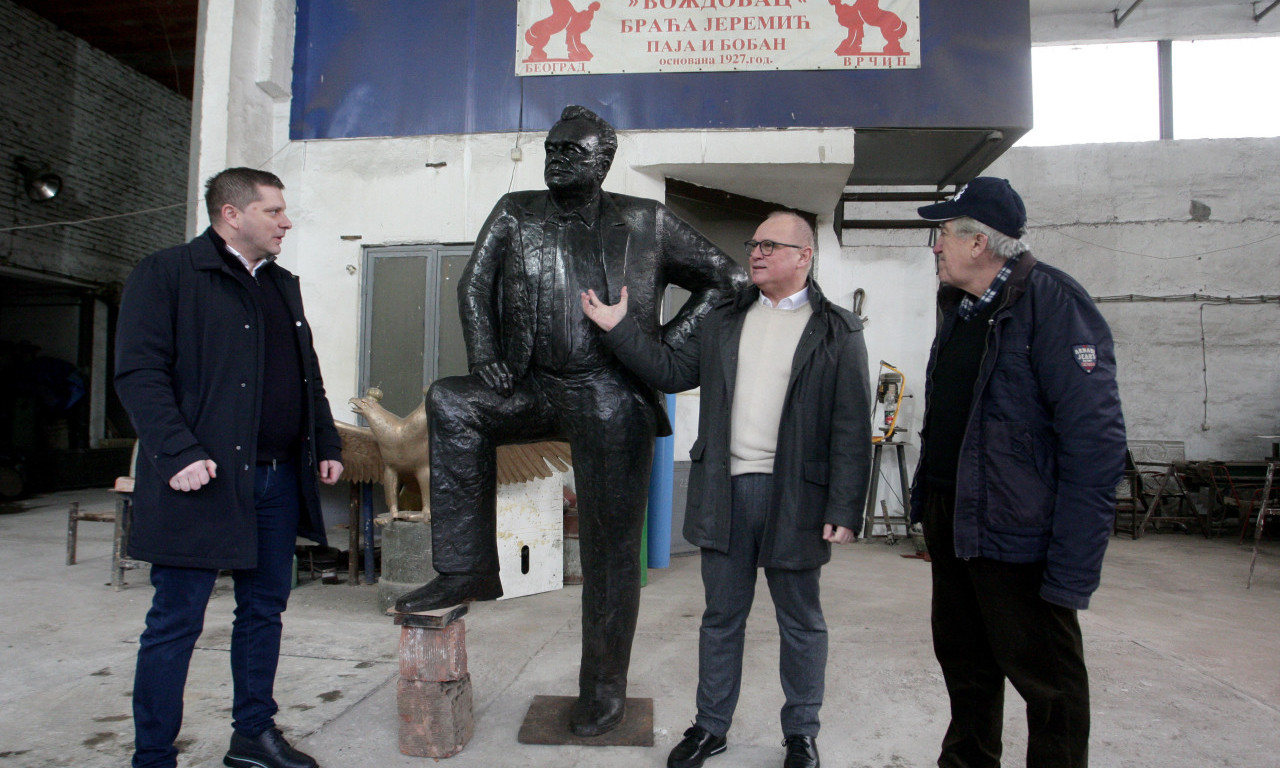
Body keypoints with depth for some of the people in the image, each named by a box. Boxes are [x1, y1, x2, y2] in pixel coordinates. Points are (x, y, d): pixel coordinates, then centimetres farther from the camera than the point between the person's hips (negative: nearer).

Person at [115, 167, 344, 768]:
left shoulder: (283, 285, 18)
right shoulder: (165, 275, -3)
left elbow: (308, 376, 22)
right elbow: (139, 373, -11)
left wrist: (326, 443, 13)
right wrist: (178, 454, -20)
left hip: (279, 480, 7)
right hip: (205, 479, -7)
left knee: (265, 610, 14)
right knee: (176, 623, 2)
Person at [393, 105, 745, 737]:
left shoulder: (645, 223, 3)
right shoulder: (516, 213, 9)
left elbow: (723, 278, 8)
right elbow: (474, 284, 9)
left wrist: (668, 341, -1)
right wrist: (484, 357, -7)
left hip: (612, 401, -3)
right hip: (537, 389, 4)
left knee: (609, 551, 2)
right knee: (449, 402, -19)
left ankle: (604, 689, 22)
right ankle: (468, 570, -7)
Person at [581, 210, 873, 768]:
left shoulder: (838, 332, -3)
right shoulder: (722, 323, 12)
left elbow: (852, 429, -7)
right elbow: (673, 372, 11)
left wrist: (844, 510, -12)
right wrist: (619, 328, 4)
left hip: (795, 494, -3)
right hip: (725, 491, 4)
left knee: (801, 622, 13)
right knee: (721, 616, 15)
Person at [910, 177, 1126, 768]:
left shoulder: (1053, 304, -17)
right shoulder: (959, 307, 10)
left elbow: (1095, 442, -22)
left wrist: (1073, 570, -24)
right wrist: (926, 495, 16)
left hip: (1013, 529, -8)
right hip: (948, 517, 8)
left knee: (1046, 677, 7)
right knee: (962, 659, 21)